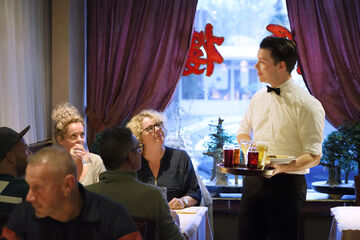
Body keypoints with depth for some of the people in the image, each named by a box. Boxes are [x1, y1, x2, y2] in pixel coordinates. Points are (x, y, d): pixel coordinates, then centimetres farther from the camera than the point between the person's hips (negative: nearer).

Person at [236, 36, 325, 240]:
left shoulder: (307, 105, -11)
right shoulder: (258, 98, 10)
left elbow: (314, 156, -13)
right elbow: (243, 131, 24)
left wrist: (282, 167, -28)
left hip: (286, 184, -6)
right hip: (253, 181, 6)